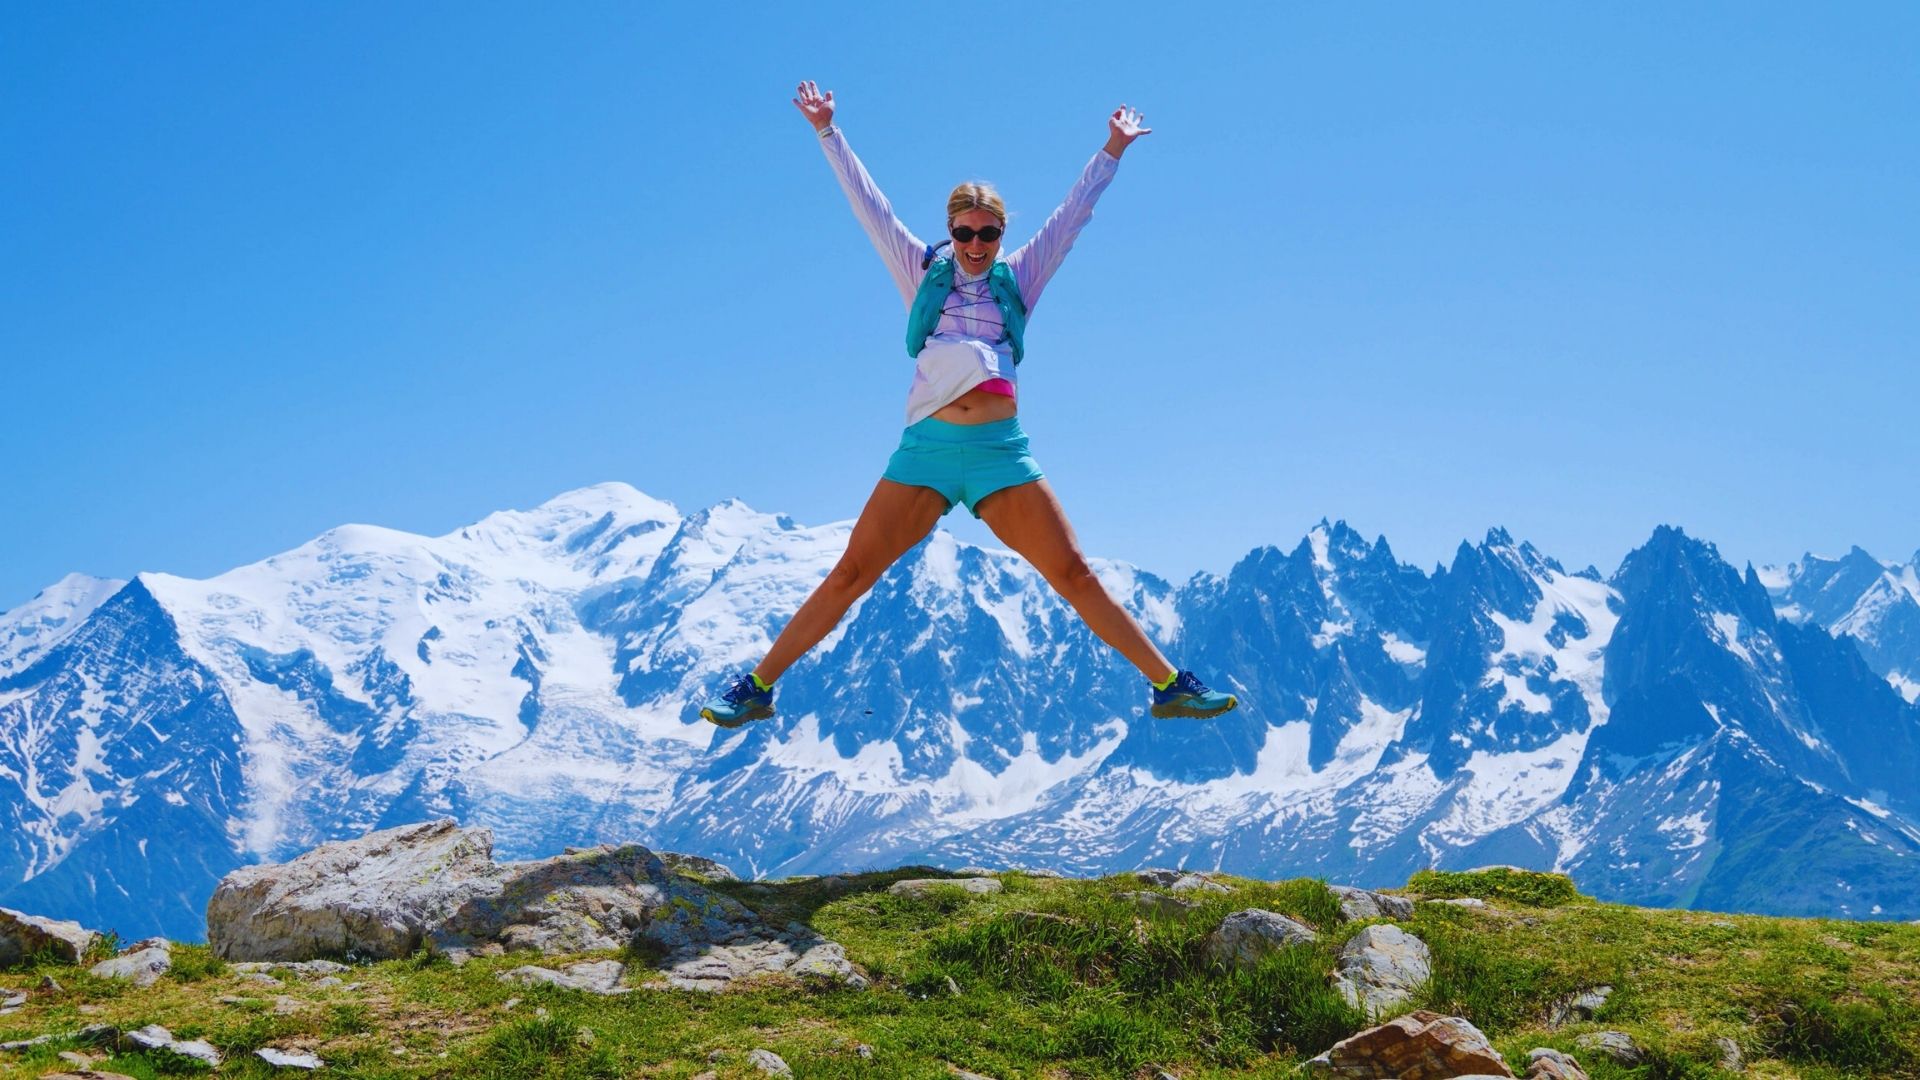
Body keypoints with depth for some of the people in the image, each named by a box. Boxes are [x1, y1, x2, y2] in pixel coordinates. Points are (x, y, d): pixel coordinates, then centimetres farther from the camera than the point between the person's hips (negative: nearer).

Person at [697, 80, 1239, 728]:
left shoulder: (1018, 280, 16)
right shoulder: (924, 273, 15)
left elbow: (1074, 211, 19)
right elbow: (867, 203, 14)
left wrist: (1112, 151, 19)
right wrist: (828, 133, 14)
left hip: (1001, 453, 1)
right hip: (925, 449, -1)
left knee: (1075, 577, -3)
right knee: (850, 576, -5)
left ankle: (1170, 686, 0)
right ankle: (757, 688, 2)